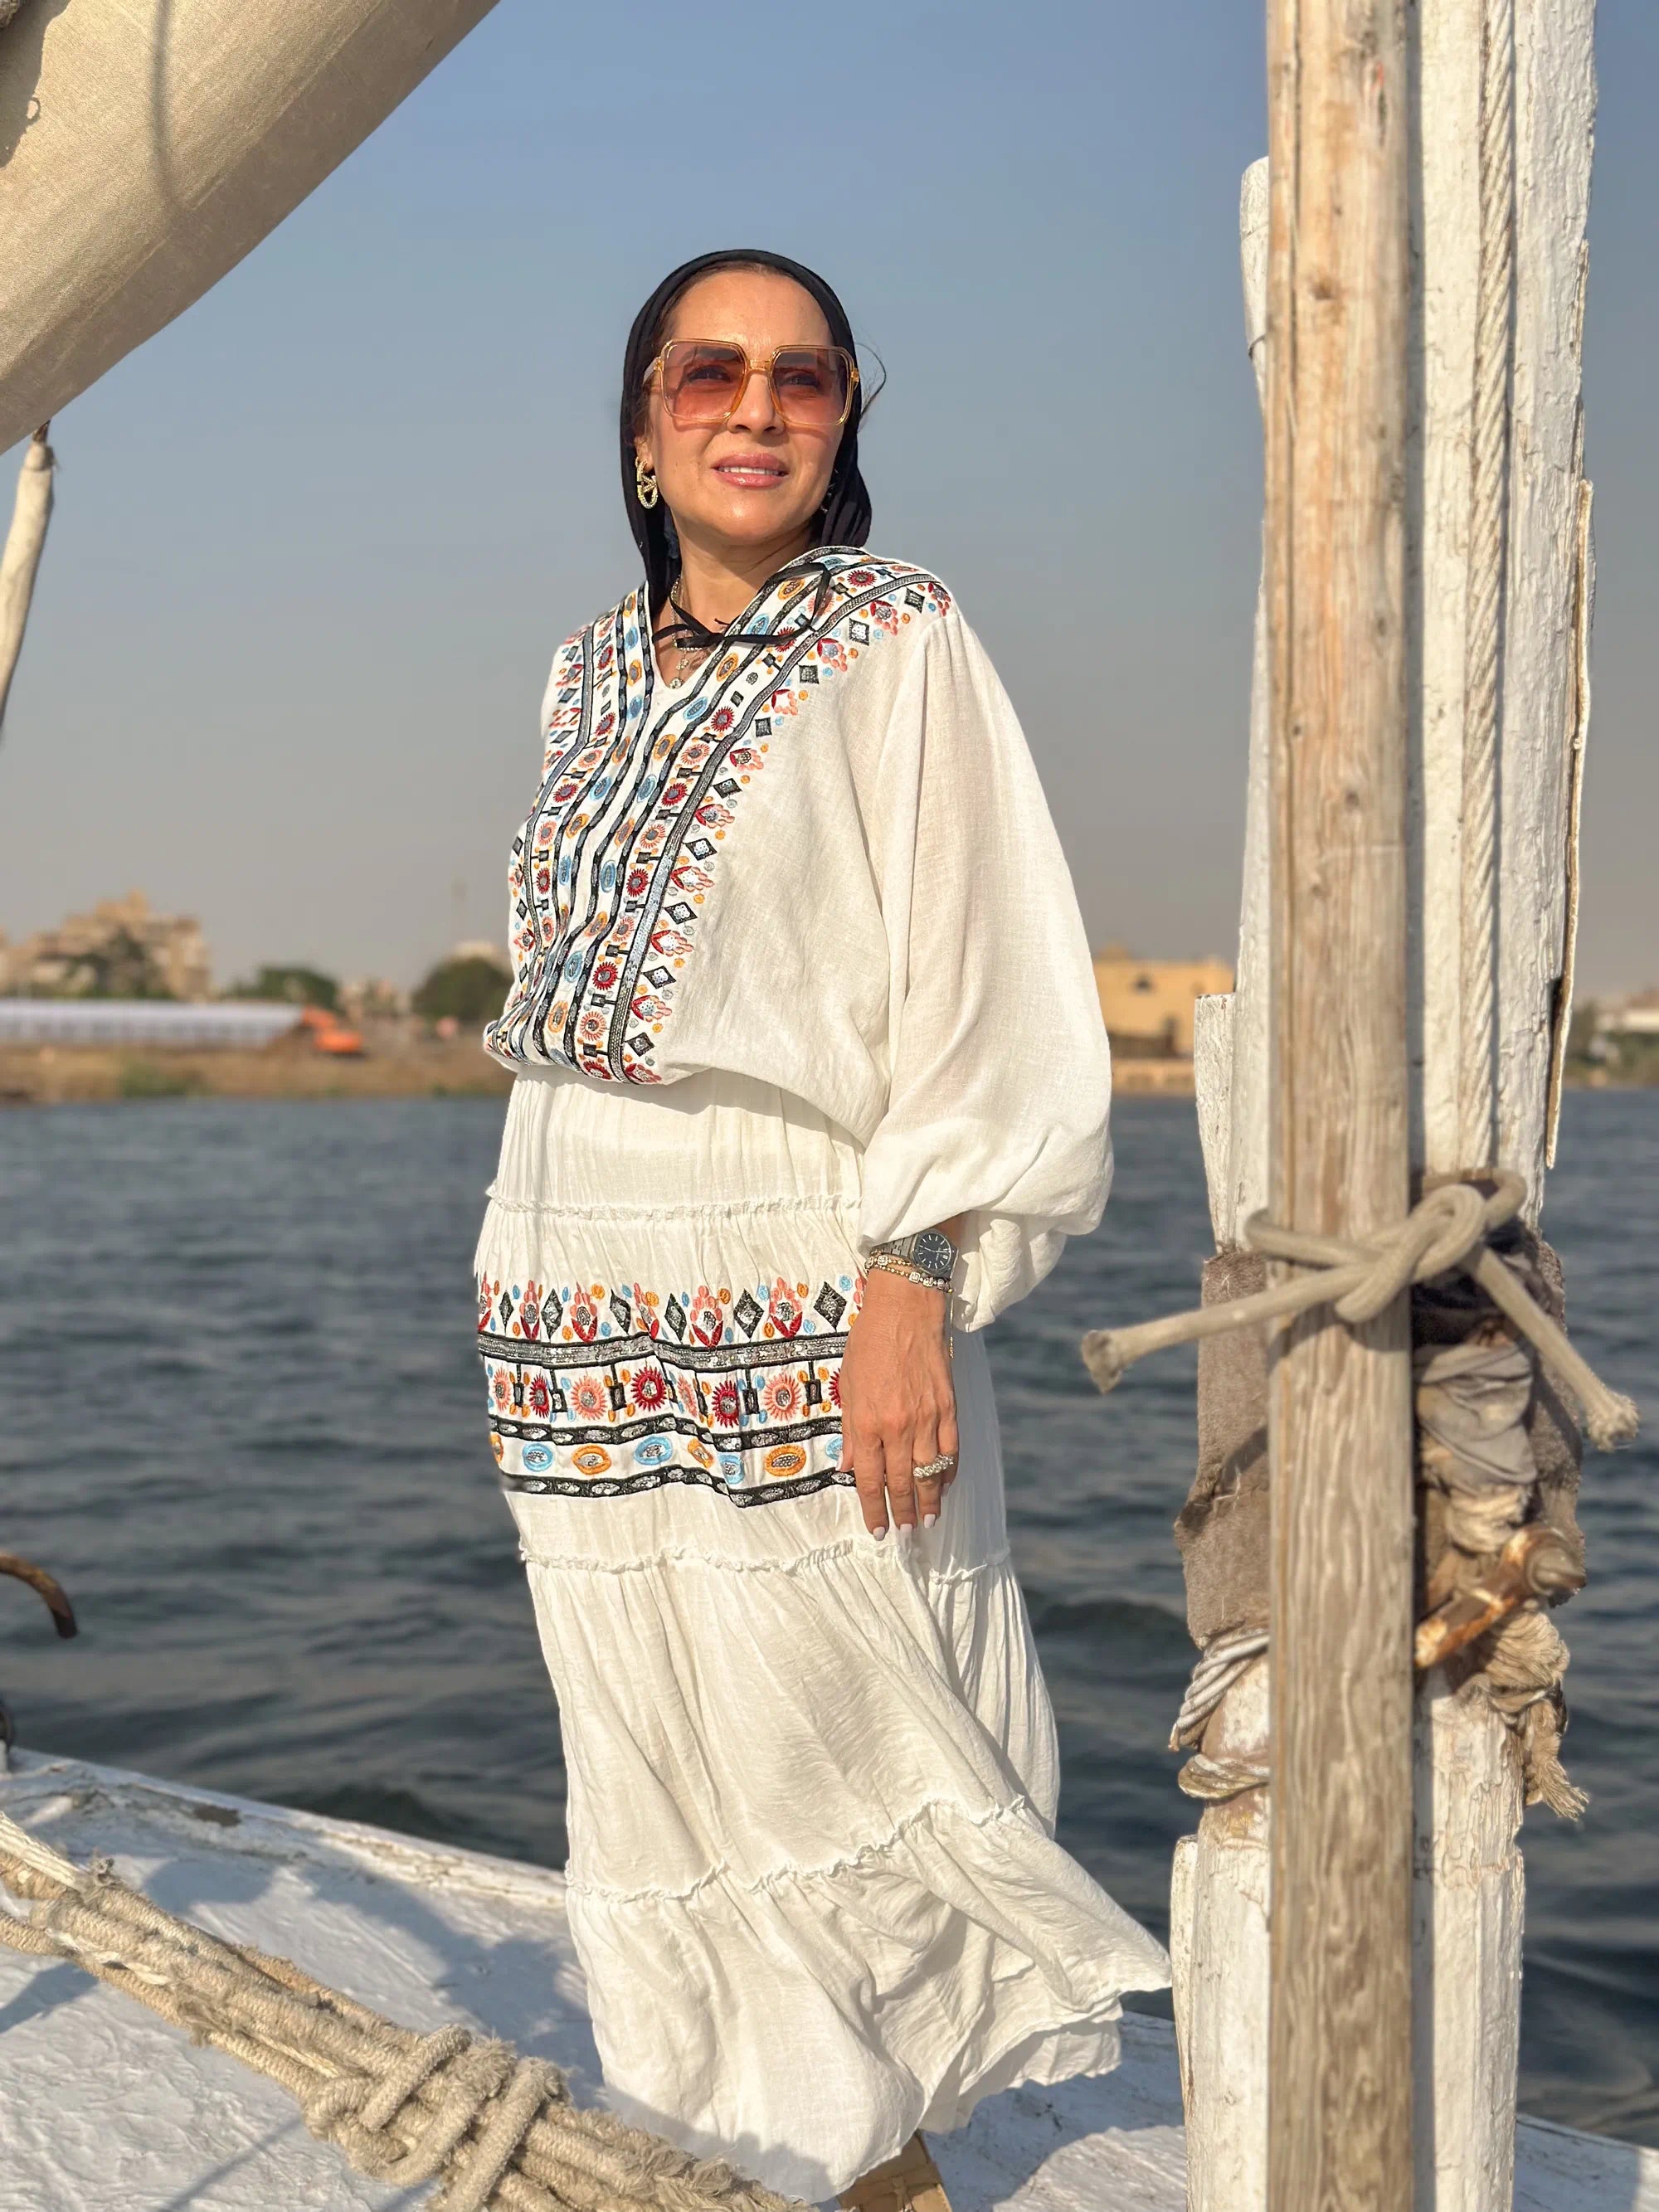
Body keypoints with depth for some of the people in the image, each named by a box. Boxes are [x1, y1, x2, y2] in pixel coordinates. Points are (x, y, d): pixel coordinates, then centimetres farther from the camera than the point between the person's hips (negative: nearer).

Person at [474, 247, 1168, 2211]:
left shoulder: (899, 644, -3)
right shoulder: (589, 674, 13)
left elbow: (993, 988, -10)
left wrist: (915, 1278, -19)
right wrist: (525, 1310, 15)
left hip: (797, 1296, -6)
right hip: (586, 1328, 6)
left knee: (832, 1744, 1)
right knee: (668, 1776, 9)